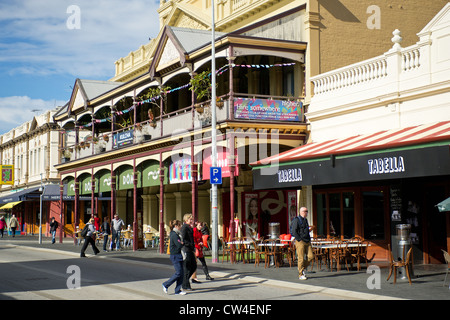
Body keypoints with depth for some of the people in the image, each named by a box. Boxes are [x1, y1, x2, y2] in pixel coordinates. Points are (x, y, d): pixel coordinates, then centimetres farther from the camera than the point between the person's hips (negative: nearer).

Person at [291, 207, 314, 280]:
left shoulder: (305, 220, 19)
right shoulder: (296, 220, -7)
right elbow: (294, 231, -13)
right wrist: (299, 240, -15)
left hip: (307, 242, 8)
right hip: (300, 242, -8)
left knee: (311, 256, -1)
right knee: (301, 258, -5)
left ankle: (303, 267, 20)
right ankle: (301, 275, 2)